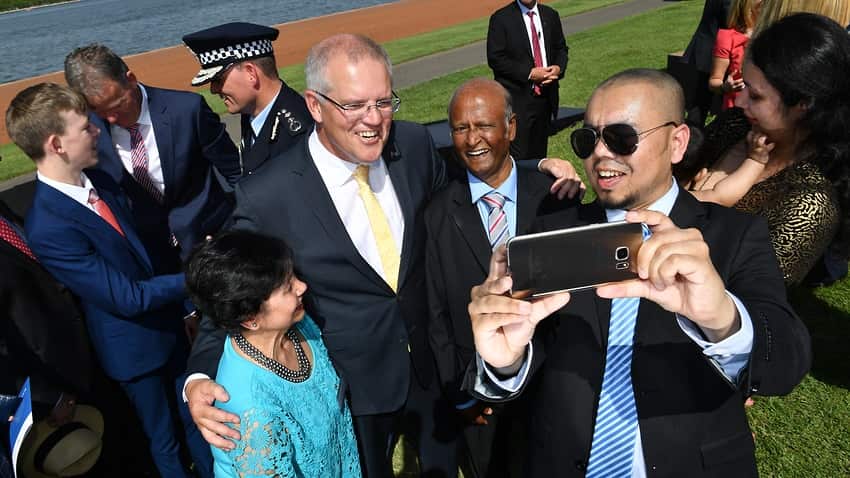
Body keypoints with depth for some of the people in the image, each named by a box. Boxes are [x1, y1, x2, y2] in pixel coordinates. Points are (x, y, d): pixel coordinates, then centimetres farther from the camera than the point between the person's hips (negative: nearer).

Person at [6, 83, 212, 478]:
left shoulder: (98, 180, -6)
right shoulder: (48, 228, -29)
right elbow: (129, 298, -24)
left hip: (170, 322, 6)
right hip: (134, 348, -6)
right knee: (162, 439, 18)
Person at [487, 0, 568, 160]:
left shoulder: (551, 15, 11)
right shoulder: (500, 18, -5)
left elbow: (561, 48, 18)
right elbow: (495, 58, -10)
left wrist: (559, 68, -5)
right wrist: (529, 73, -16)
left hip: (545, 97, 5)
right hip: (516, 99, -5)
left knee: (539, 153, 13)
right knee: (518, 156, -7)